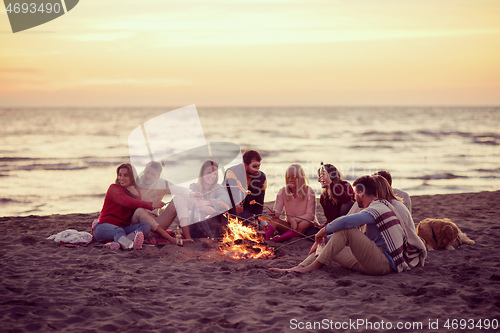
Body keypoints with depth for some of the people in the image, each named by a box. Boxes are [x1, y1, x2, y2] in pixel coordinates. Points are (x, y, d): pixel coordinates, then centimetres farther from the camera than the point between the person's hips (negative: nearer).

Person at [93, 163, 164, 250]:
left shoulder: (135, 190, 17)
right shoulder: (114, 188, -2)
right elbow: (128, 202, -23)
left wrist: (135, 193, -10)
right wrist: (151, 205, -36)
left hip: (124, 227, 5)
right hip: (104, 226, -5)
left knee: (146, 225, -20)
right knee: (118, 230, -38)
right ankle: (129, 244, -76)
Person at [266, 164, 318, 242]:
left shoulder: (309, 192, -9)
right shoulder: (283, 192, 1)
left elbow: (310, 215, -14)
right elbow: (277, 210, -8)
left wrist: (295, 220, -30)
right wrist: (274, 213, -34)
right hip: (290, 225, 3)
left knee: (305, 224, -37)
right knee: (274, 220, -24)